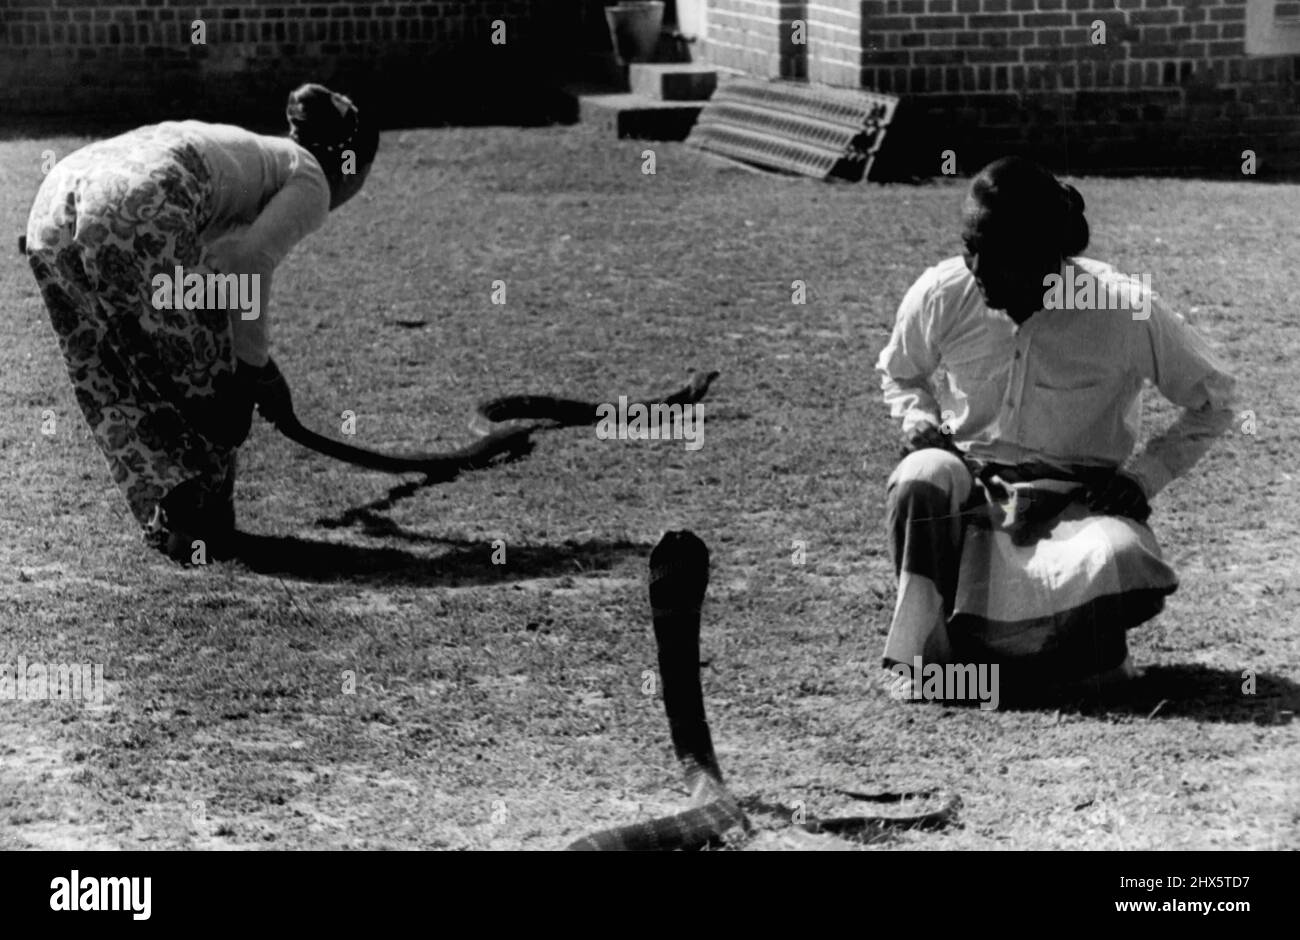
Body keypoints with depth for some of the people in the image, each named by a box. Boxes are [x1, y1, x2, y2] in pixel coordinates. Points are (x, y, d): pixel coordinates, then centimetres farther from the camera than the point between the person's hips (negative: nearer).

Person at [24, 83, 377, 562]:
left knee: (111, 381, 20)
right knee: (208, 383, 10)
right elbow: (250, 262, -3)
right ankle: (199, 531, 19)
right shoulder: (310, 183, 15)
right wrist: (257, 365, 7)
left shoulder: (249, 150, 38)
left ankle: (164, 522, 29)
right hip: (136, 212, -8)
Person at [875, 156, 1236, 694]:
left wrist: (1145, 475, -12)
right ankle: (924, 650, -19)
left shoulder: (1127, 312, -15)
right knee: (922, 479, -34)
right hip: (969, 479, 2)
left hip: (1078, 501, -1)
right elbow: (898, 373, 16)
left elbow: (1213, 403, -1)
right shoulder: (941, 294, -8)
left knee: (1119, 560, -36)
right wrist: (918, 419, -6)